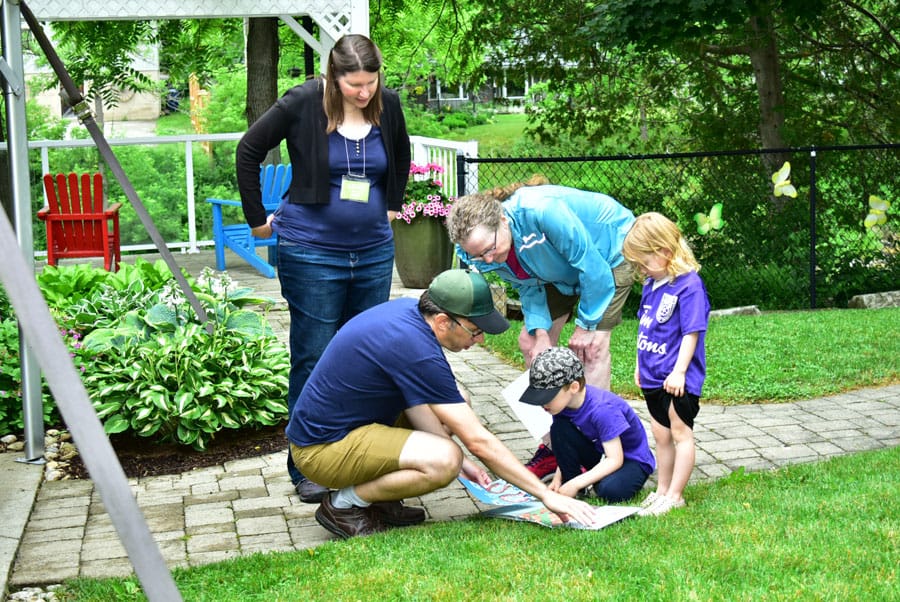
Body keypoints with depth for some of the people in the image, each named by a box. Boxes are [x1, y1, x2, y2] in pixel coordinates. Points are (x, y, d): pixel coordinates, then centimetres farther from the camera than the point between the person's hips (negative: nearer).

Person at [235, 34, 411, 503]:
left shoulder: (387, 105, 1)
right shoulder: (303, 103, -11)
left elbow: (401, 154, 22)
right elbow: (249, 151, -2)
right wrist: (257, 219, -1)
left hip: (374, 251, 5)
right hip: (312, 253, -4)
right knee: (313, 359, 1)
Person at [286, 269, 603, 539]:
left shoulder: (408, 310, -2)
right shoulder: (416, 350, -29)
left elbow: (415, 402, 8)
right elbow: (478, 442, -26)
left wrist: (460, 460, 0)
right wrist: (547, 494, -20)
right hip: (322, 448, -10)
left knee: (454, 402, 11)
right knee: (443, 460, -29)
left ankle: (382, 499, 11)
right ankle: (343, 504, -6)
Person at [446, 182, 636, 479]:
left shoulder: (540, 211, -41)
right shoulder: (484, 252, -20)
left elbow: (592, 267, -31)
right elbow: (529, 286, -6)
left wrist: (586, 325, -22)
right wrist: (541, 332, -19)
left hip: (609, 251, -7)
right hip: (563, 270, 7)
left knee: (592, 346, -19)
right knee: (530, 343, 3)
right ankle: (551, 447, 11)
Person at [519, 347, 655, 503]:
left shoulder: (602, 409, -33)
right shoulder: (562, 402, -12)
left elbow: (615, 459, -31)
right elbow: (565, 444, 1)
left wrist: (576, 483, -33)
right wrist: (558, 477, -13)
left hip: (631, 459, -6)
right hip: (599, 454, 6)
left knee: (610, 490, -36)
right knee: (559, 429, -18)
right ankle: (570, 484, -6)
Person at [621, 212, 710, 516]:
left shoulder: (689, 285, -18)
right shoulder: (652, 284, 8)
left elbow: (692, 332, -20)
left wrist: (679, 371, -22)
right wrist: (640, 365, 18)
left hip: (678, 379, -8)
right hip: (653, 376, 8)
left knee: (680, 434, 2)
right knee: (661, 435, 16)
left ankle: (674, 496, 8)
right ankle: (662, 490, 26)